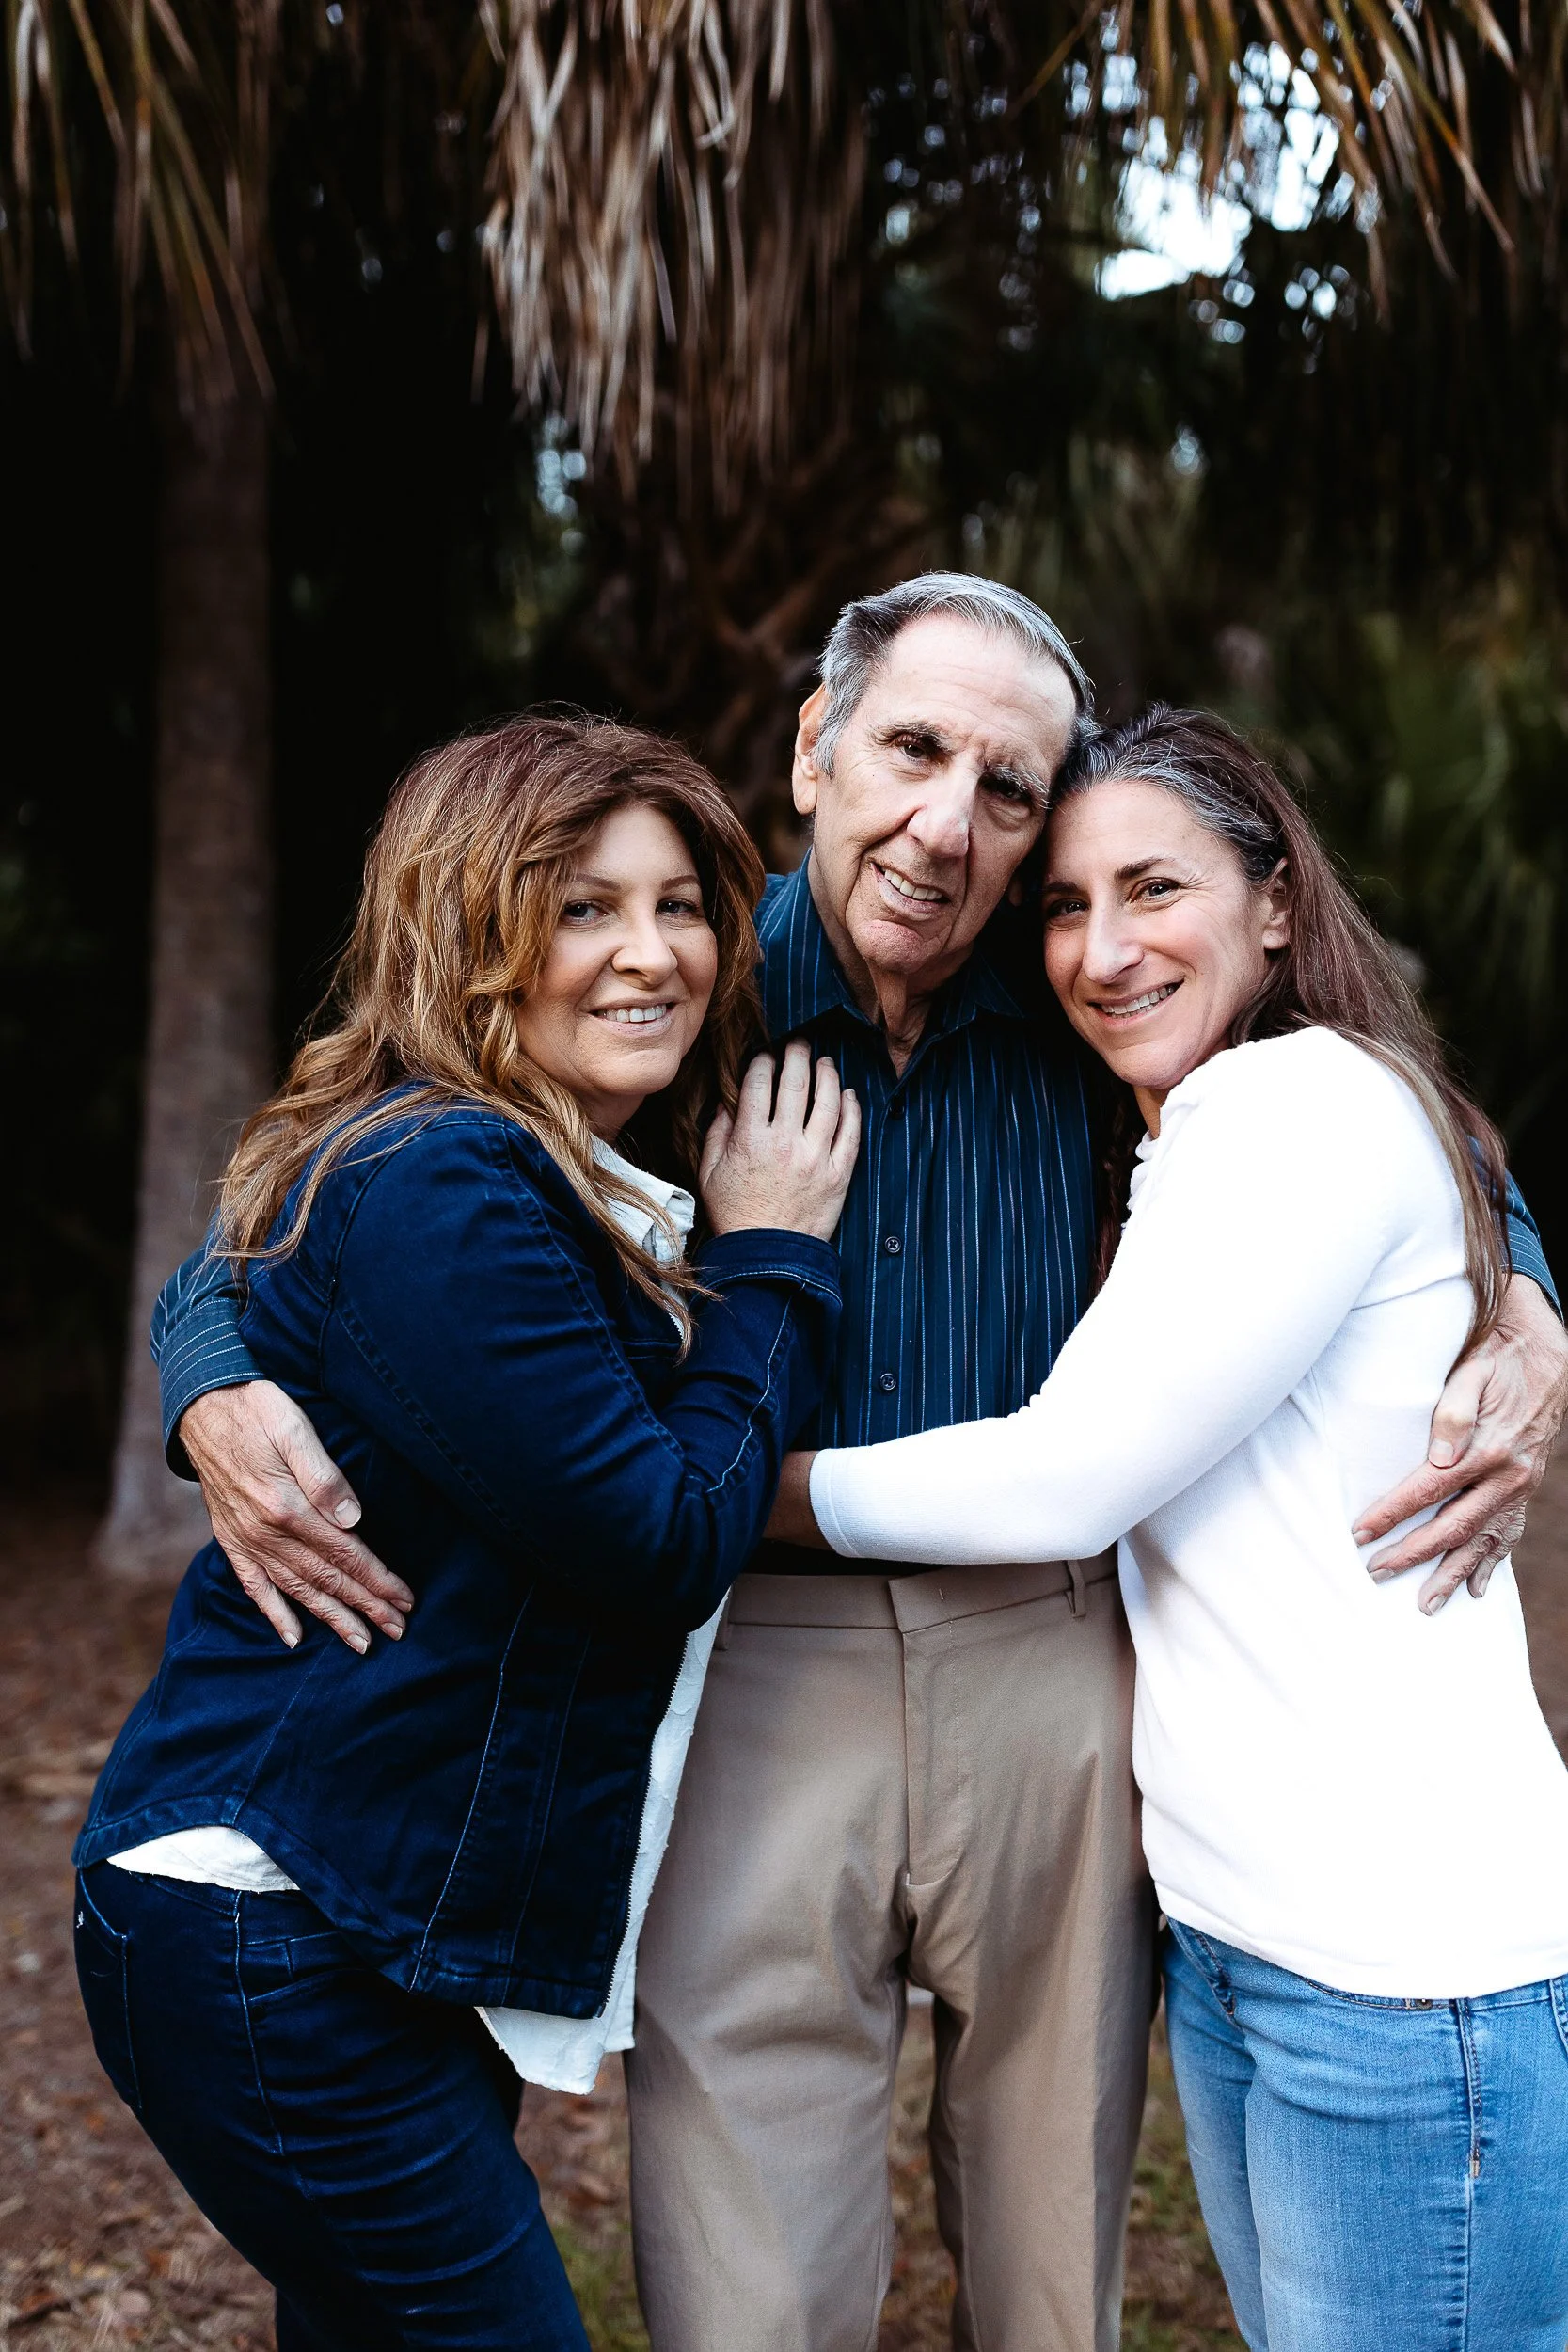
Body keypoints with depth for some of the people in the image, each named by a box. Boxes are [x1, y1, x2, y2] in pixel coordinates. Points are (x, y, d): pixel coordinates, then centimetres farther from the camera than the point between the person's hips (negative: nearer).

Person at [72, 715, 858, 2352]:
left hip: (405, 1932, 10)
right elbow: (663, 1548, -20)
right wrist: (773, 1261, -9)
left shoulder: (592, 1193, 10)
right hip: (268, 1944, -10)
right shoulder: (440, 1188, -21)